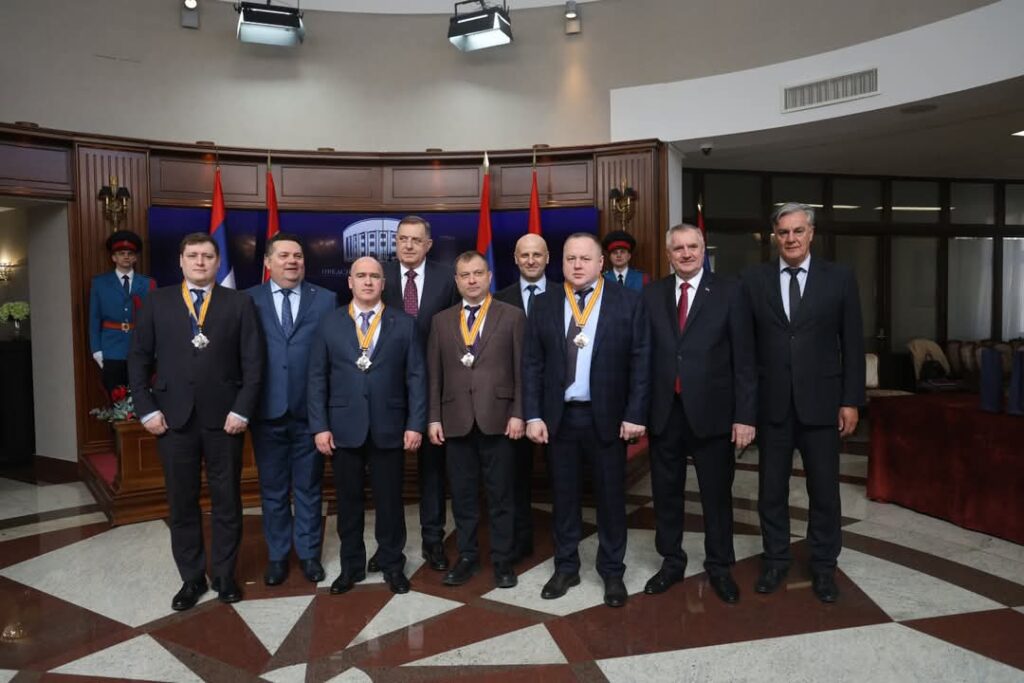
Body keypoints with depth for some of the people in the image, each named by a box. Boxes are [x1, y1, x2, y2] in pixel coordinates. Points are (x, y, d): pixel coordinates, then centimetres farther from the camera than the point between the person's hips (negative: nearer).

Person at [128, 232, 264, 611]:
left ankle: (224, 574, 24)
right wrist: (147, 409, -4)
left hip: (224, 417, -1)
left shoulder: (239, 303, 3)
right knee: (181, 503, 10)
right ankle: (191, 578, 25)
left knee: (227, 501, 9)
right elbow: (138, 359, 5)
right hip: (173, 418, 1)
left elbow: (253, 362, -2)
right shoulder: (157, 302, 7)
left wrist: (242, 410, -10)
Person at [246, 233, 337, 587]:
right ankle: (277, 555, 30)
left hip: (310, 410, 0)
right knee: (272, 489, 13)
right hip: (267, 411, 0)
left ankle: (308, 553, 28)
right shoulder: (249, 300, 3)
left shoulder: (326, 299, 2)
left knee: (308, 488, 12)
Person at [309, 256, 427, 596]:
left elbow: (416, 377, 0)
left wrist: (415, 424, -7)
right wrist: (319, 426, -4)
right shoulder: (330, 323, 5)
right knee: (348, 501, 12)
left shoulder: (404, 323, 3)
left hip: (389, 428, -1)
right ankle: (351, 566, 28)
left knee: (389, 501, 9)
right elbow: (317, 378, 3)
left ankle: (392, 564, 26)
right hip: (343, 428, 1)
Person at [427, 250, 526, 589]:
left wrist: (518, 413, -7)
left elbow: (523, 370, -1)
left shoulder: (512, 316, 3)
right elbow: (434, 374, 8)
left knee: (501, 494, 7)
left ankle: (502, 559, 20)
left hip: (498, 418, -2)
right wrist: (434, 418, 3)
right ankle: (467, 556, 25)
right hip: (456, 420, 2)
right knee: (462, 494, 10)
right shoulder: (441, 321, 10)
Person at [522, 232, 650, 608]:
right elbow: (532, 364, 3)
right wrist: (533, 415, -3)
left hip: (607, 416, -2)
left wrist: (635, 415, -9)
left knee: (610, 496, 9)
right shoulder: (544, 304, 4)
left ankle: (612, 571, 26)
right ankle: (565, 567, 29)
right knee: (563, 495, 12)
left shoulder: (629, 302, -2)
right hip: (559, 416, 2)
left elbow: (641, 362, -4)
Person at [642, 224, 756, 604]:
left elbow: (743, 359, -4)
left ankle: (719, 567, 30)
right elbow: (644, 355, 2)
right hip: (664, 413, 2)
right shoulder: (651, 295, 5)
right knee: (666, 493, 14)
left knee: (717, 495, 11)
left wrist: (745, 415, -9)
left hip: (712, 412, -2)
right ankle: (671, 562, 33)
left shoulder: (728, 293, -2)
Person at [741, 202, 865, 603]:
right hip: (771, 402, 1)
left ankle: (823, 566, 27)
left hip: (821, 401, 0)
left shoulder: (840, 278, 1)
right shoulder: (753, 280, 2)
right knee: (771, 488, 11)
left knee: (824, 489, 9)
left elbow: (852, 344, 2)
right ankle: (776, 559, 28)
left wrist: (851, 401, -1)